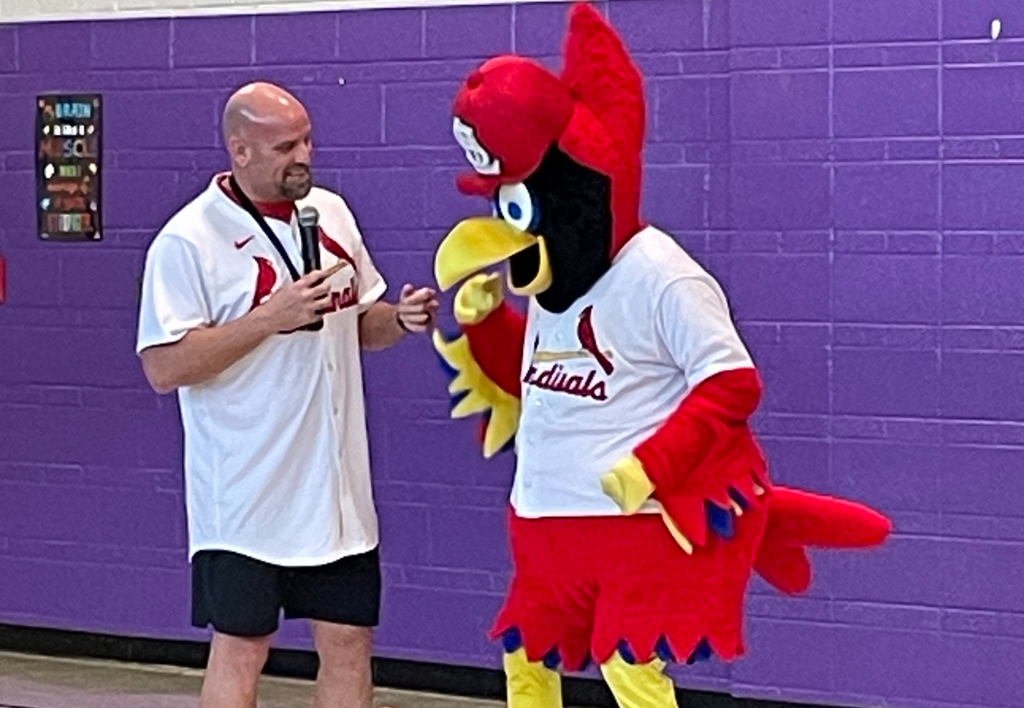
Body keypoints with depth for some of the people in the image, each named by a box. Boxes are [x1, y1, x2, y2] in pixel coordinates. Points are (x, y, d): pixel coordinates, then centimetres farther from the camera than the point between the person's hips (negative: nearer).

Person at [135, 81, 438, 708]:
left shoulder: (331, 213, 8)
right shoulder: (189, 240, -12)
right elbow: (164, 368, -17)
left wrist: (403, 320, -5)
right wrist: (272, 315, -23)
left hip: (336, 486, 6)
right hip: (247, 497, -6)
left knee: (350, 643, 10)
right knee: (240, 651, 1)